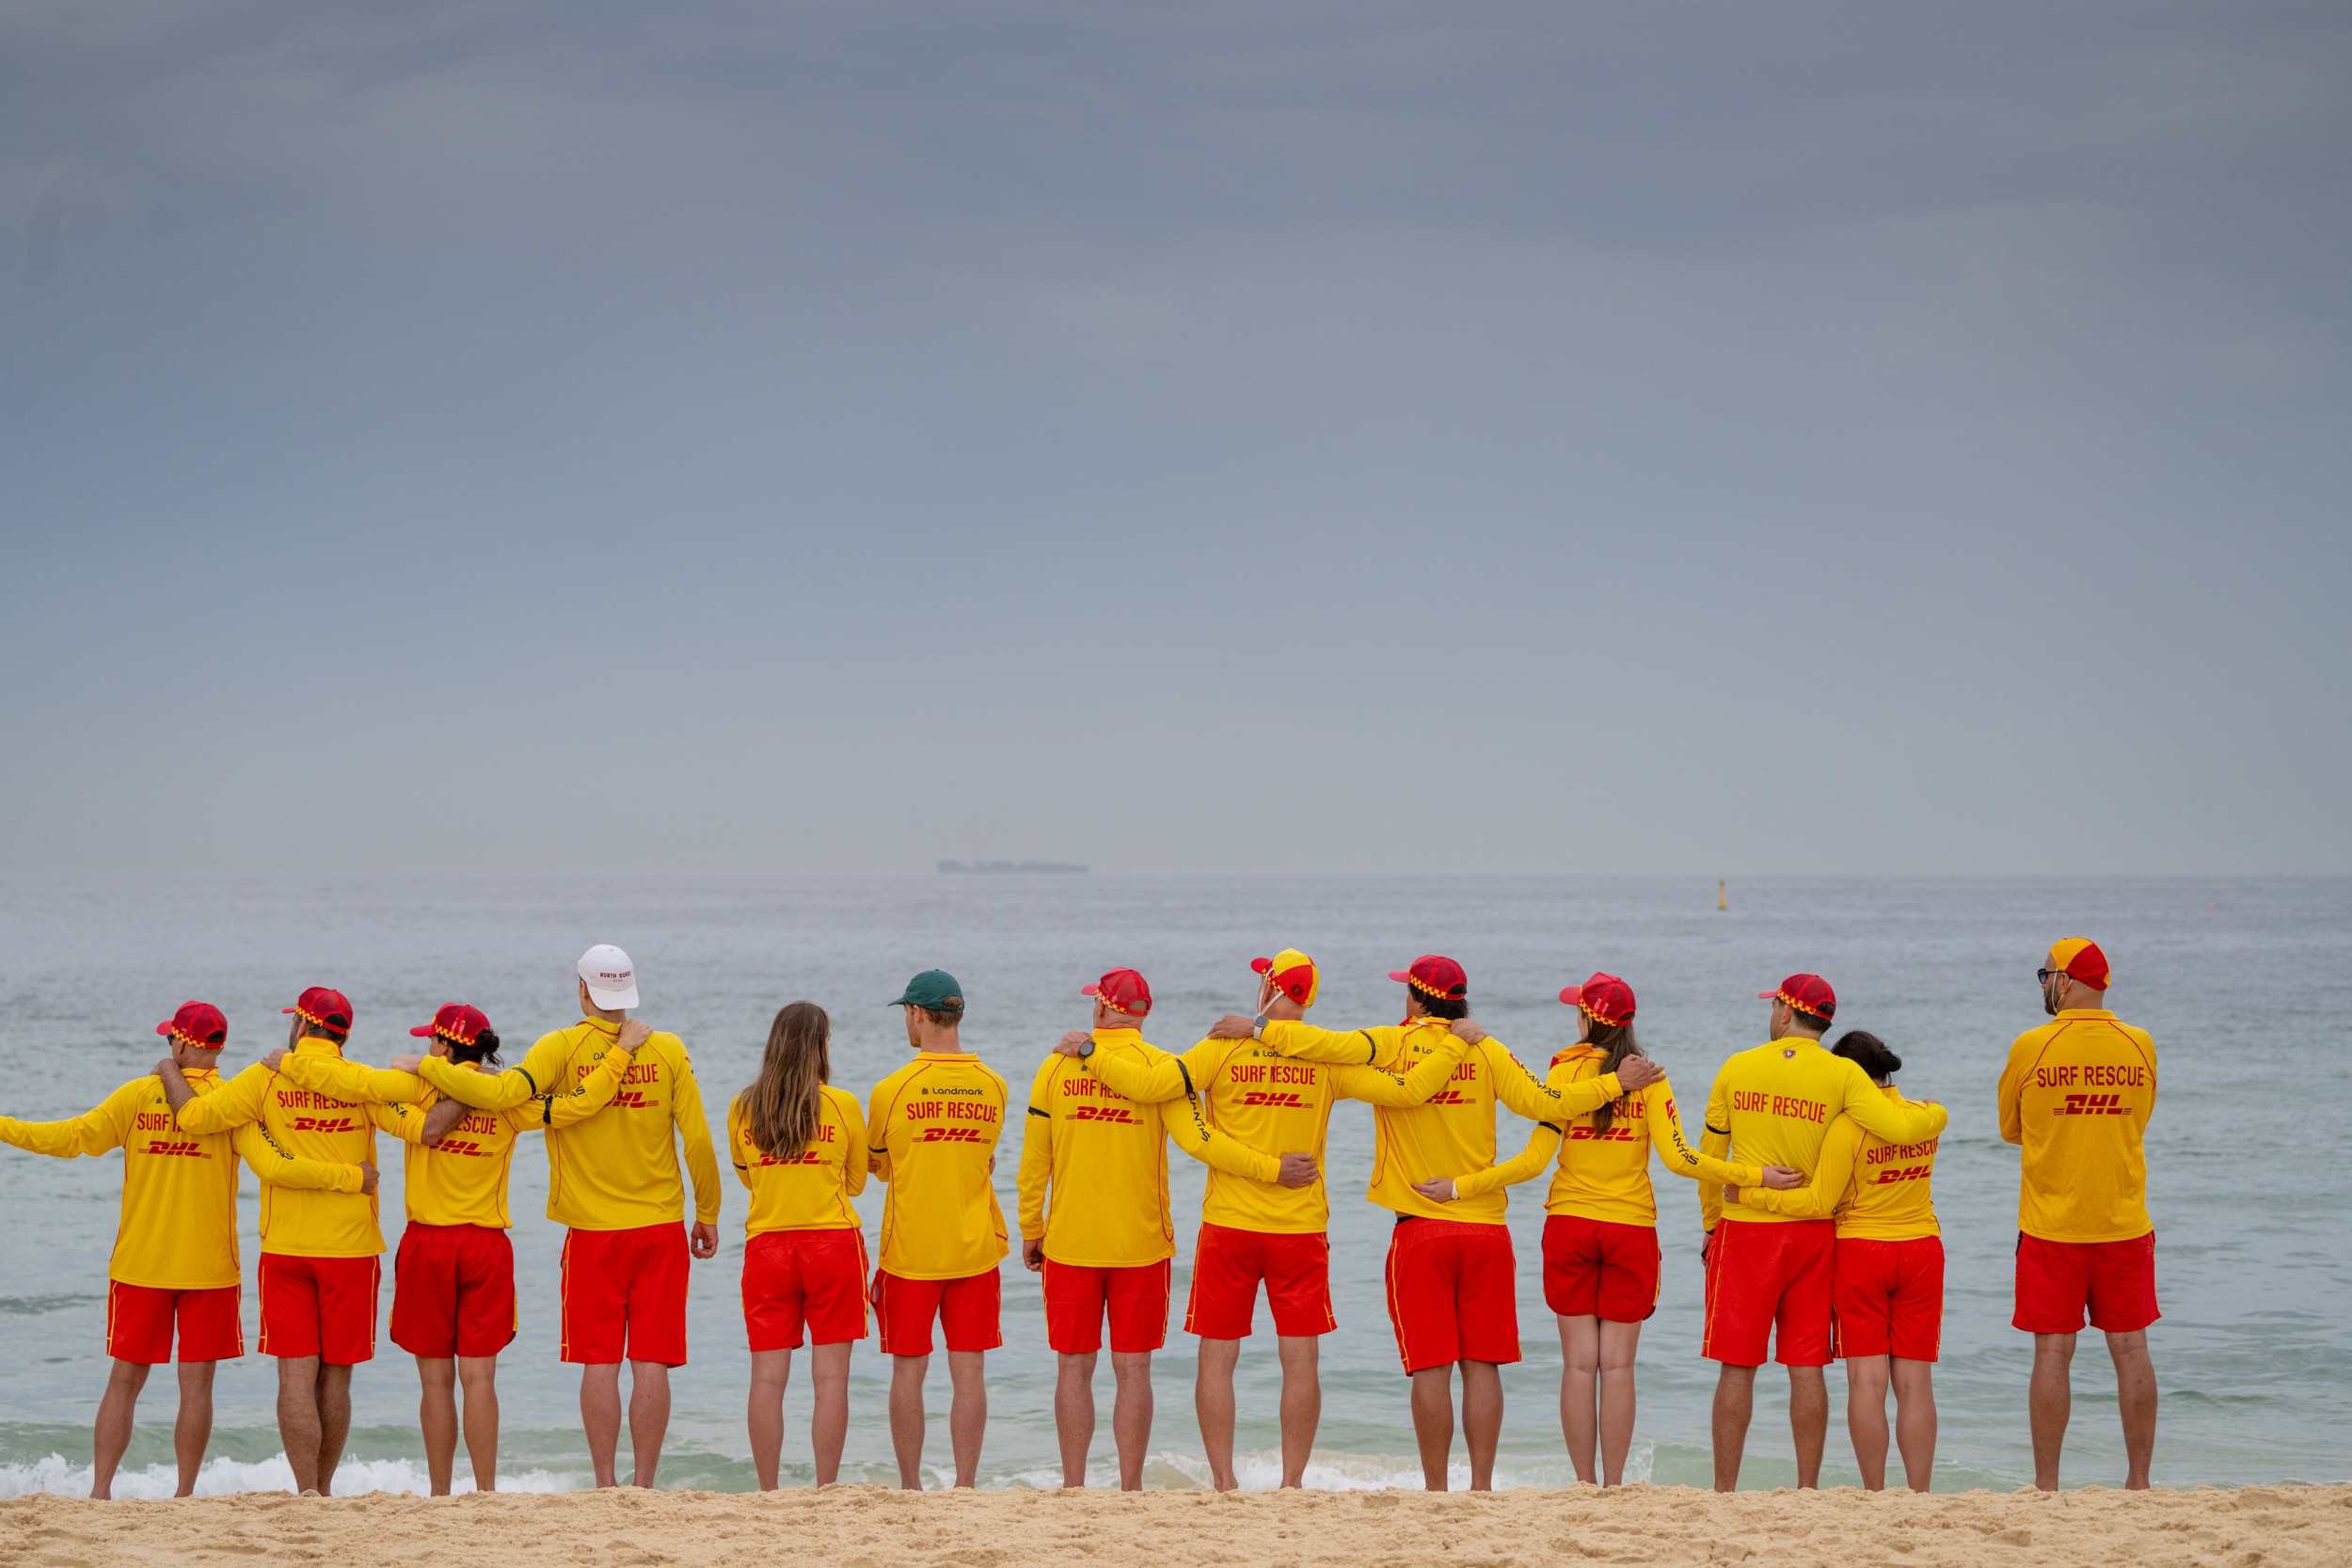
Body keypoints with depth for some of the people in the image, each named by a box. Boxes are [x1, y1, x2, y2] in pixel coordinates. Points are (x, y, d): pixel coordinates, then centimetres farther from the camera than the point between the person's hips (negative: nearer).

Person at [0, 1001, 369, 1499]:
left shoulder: (138, 1095, -4)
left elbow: (72, 1137, -5)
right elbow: (273, 1167, -19)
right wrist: (353, 1178, -14)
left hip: (139, 1265, 1)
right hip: (209, 1268, -1)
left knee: (124, 1381, 8)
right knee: (196, 1385, 4)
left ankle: (99, 1490, 6)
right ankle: (185, 1496, 5)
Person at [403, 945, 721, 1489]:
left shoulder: (562, 1047, -6)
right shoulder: (669, 1049, 0)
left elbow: (504, 1092, -20)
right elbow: (697, 1139, 0)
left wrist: (424, 1066, -8)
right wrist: (707, 1214, 12)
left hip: (592, 1231, -1)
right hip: (661, 1228, 1)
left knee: (600, 1362, 3)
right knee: (651, 1362, 2)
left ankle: (606, 1484, 4)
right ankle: (644, 1484, 3)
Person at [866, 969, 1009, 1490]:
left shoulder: (893, 1089, -8)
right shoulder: (993, 1086, 1)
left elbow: (878, 1165, 5)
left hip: (910, 1250, -2)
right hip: (975, 1249, 2)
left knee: (909, 1370, 5)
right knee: (969, 1372, 4)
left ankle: (910, 1488, 8)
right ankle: (965, 1487, 4)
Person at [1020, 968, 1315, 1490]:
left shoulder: (1057, 1066, 0)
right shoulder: (1160, 1066, -5)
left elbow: (1034, 1159, 3)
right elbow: (1196, 1139, -16)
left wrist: (1030, 1231, 14)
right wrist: (1273, 1168, -12)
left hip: (1070, 1244, 1)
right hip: (1140, 1246, -1)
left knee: (1073, 1368, 7)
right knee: (1133, 1370, 5)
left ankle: (1073, 1487, 9)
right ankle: (1130, 1490, 5)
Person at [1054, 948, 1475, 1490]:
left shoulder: (1224, 1050, -7)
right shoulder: (1328, 1059, -3)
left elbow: (1147, 1084, -12)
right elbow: (1408, 1091, -5)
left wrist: (1089, 1052, 0)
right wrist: (1455, 1047, 8)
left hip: (1227, 1227, -1)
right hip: (1302, 1230, 1)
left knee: (1218, 1357, 7)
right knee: (1300, 1360, 6)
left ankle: (1223, 1481, 7)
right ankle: (1292, 1482, 6)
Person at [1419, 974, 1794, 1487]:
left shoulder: (1565, 1072, -4)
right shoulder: (1650, 1078, -3)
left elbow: (1534, 1160, -9)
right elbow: (1678, 1158, -11)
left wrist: (1459, 1188, -5)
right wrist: (1755, 1177, -6)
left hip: (1570, 1224, 0)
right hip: (1632, 1229, 0)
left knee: (1579, 1362, 4)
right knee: (1618, 1365, 4)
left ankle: (1584, 1483, 5)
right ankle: (1614, 1485, 4)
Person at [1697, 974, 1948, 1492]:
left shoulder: (1737, 1068, 0)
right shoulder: (1842, 1074, -4)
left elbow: (1709, 1156, 7)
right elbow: (1901, 1127, -15)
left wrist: (1711, 1223, 19)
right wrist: (1936, 1112, 7)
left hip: (1745, 1230, -1)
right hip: (1813, 1235, 1)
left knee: (1737, 1367, 3)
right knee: (1807, 1366, 6)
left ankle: (1724, 1490, 3)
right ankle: (1808, 1489, 7)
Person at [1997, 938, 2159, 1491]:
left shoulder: (2030, 1048, -8)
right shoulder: (2140, 1046, 0)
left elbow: (2011, 1130, 5)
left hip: (2051, 1228, -2)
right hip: (2125, 1227, 3)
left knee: (2053, 1353, 1)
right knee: (2130, 1348, 8)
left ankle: (2046, 1486, 3)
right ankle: (2139, 1481, 11)